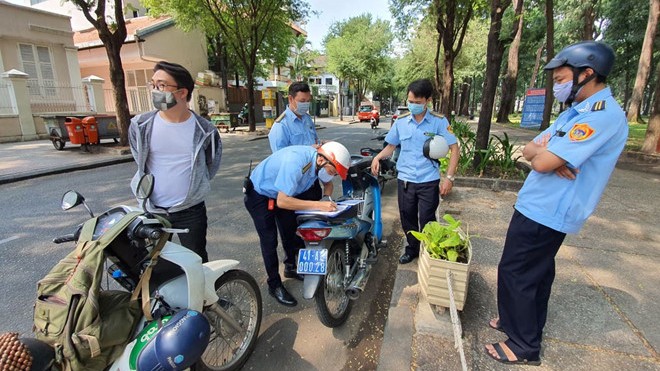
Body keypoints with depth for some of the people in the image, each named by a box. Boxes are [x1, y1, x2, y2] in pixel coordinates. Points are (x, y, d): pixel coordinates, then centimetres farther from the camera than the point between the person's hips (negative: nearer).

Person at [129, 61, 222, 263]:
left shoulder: (204, 130, -11)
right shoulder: (140, 126, -7)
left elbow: (211, 165, 4)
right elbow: (140, 161, 10)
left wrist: (191, 186, 7)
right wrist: (149, 187, 14)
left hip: (191, 211, -2)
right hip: (152, 209, 2)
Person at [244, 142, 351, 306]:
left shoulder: (319, 160, -18)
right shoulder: (296, 162, -40)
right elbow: (282, 201, -40)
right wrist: (319, 205, -41)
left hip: (283, 193, 7)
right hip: (259, 195, -7)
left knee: (290, 231, 16)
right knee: (270, 241, -6)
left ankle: (291, 267, 39)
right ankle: (274, 285, 10)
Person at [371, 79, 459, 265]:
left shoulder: (439, 121, -6)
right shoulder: (401, 121, 2)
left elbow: (454, 149, -4)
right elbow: (391, 146, 12)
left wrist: (449, 177, -12)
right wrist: (378, 157, -8)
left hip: (429, 181, -3)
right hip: (405, 179, 3)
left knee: (426, 220, 4)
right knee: (407, 218, 13)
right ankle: (412, 248, 34)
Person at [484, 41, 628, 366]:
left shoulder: (603, 114, -20)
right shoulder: (575, 112, 14)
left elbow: (542, 162, -27)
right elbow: (528, 150, 8)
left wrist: (543, 151, -5)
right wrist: (551, 156, -13)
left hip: (545, 213, -10)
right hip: (542, 208, 10)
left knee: (515, 273, 0)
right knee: (537, 271, 20)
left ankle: (524, 345, 16)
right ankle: (525, 323, 37)